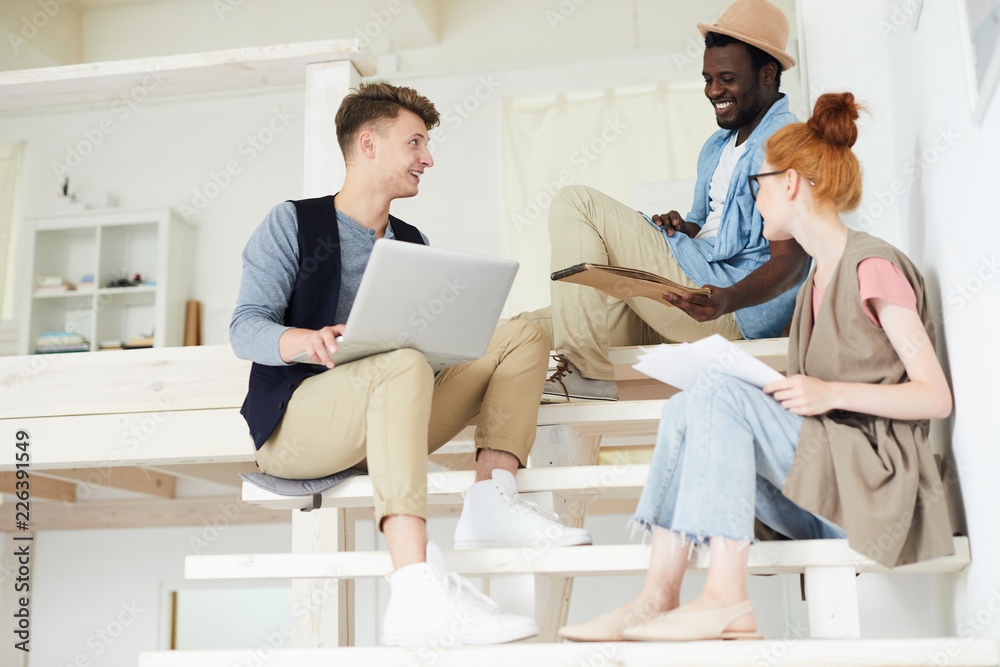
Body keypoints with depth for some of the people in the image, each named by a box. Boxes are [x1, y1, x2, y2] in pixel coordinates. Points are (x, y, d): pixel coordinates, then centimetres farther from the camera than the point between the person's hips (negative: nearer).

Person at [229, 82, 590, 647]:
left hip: (388, 419, 6)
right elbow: (245, 328, -7)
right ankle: (418, 595, -50)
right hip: (292, 422, -6)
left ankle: (491, 498, -23)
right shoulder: (292, 224, 3)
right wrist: (305, 339, -29)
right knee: (403, 366, -39)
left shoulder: (412, 244, 20)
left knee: (524, 335, -2)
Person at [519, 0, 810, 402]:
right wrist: (683, 228, 2)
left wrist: (727, 300, -37)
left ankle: (588, 372, -18)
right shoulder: (715, 148, 23)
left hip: (737, 311, -9)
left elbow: (791, 261, -18)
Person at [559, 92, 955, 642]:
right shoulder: (816, 282, 19)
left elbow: (936, 397, -10)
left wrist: (833, 394, -21)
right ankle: (657, 598, -20)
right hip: (821, 501, 8)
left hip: (874, 485, -7)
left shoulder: (874, 266, -6)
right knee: (684, 407, -10)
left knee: (720, 396, -23)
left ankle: (728, 600, -26)